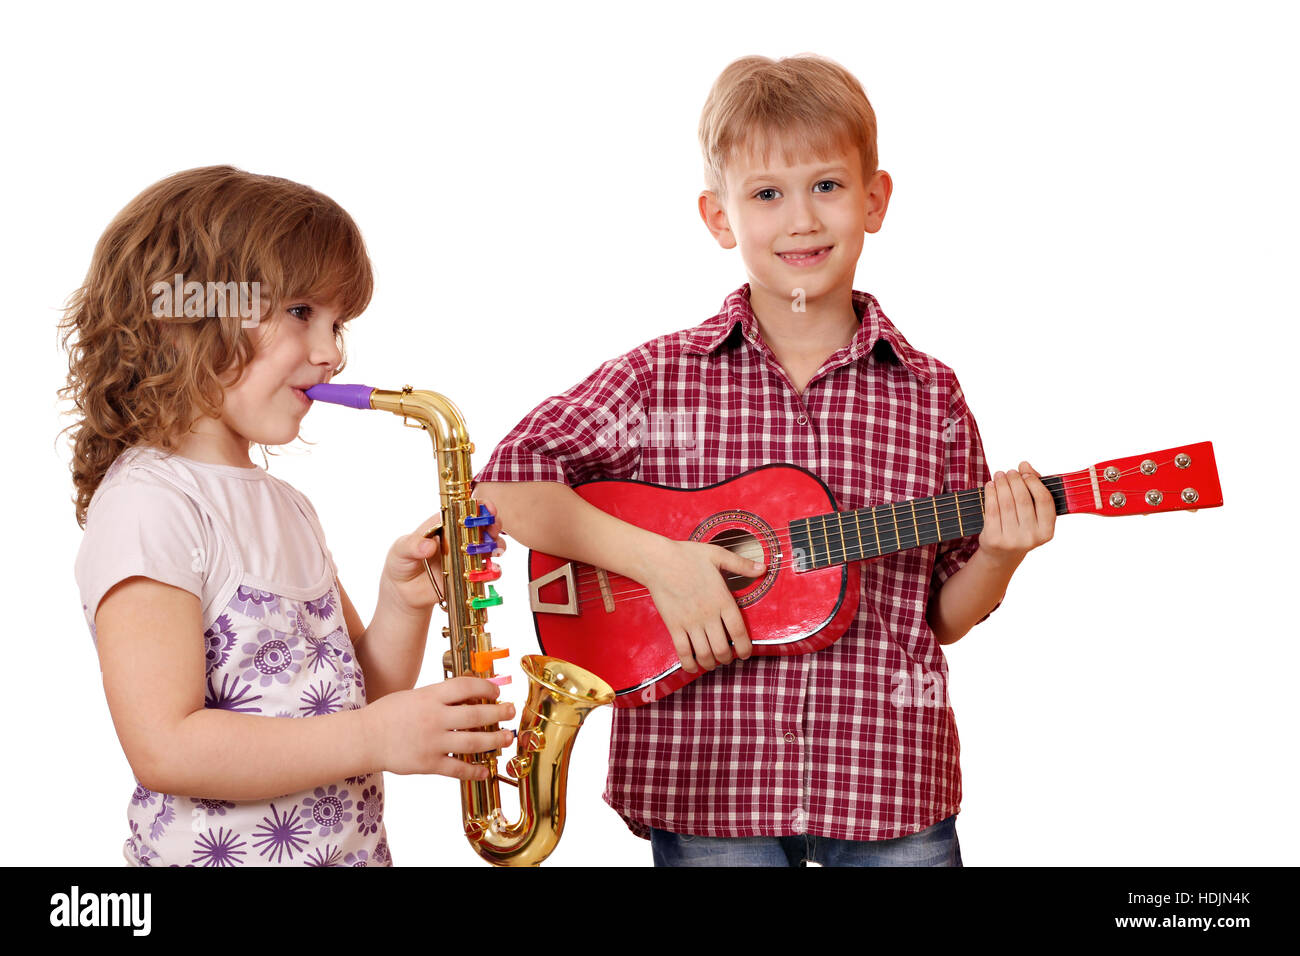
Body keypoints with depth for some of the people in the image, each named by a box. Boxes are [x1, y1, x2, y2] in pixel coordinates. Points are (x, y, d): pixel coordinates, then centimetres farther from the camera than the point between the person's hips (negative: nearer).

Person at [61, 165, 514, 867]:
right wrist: (373, 738, -25)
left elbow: (355, 693, 10)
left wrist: (404, 602, -7)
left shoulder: (284, 506, 10)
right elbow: (163, 749, -23)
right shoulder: (148, 503, -17)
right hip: (213, 856, -8)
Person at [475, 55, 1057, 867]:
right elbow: (507, 483, -6)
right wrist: (652, 556, -15)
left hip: (888, 781, 2)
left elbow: (943, 618, 9)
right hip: (704, 778, -1)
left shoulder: (930, 396, 3)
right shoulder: (662, 376, -1)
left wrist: (997, 556, -11)